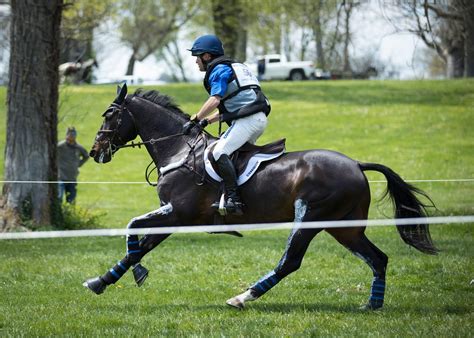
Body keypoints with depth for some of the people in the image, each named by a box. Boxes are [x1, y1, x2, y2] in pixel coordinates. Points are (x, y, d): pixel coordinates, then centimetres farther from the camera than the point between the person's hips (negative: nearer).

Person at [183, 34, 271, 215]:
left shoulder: (218, 70, -3)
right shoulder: (233, 67, 28)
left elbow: (215, 100, -18)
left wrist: (194, 120, -13)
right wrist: (206, 121, 24)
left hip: (248, 119, -11)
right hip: (259, 118, 11)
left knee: (220, 152, -19)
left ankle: (233, 198, -30)